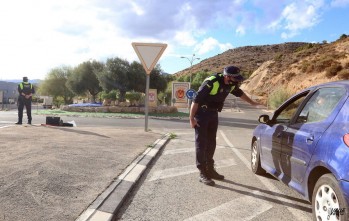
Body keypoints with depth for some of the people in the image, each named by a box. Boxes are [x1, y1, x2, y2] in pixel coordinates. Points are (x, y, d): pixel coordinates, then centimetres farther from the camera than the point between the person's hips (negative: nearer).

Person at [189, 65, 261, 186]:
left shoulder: (231, 84, -3)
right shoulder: (211, 82, -27)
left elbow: (239, 93, 19)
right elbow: (196, 100, -23)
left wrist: (252, 102, 31)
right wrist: (191, 118, -21)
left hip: (213, 114, 7)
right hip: (201, 113, -7)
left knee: (211, 142, 11)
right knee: (201, 143, -6)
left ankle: (210, 169, 21)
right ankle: (203, 174, -2)